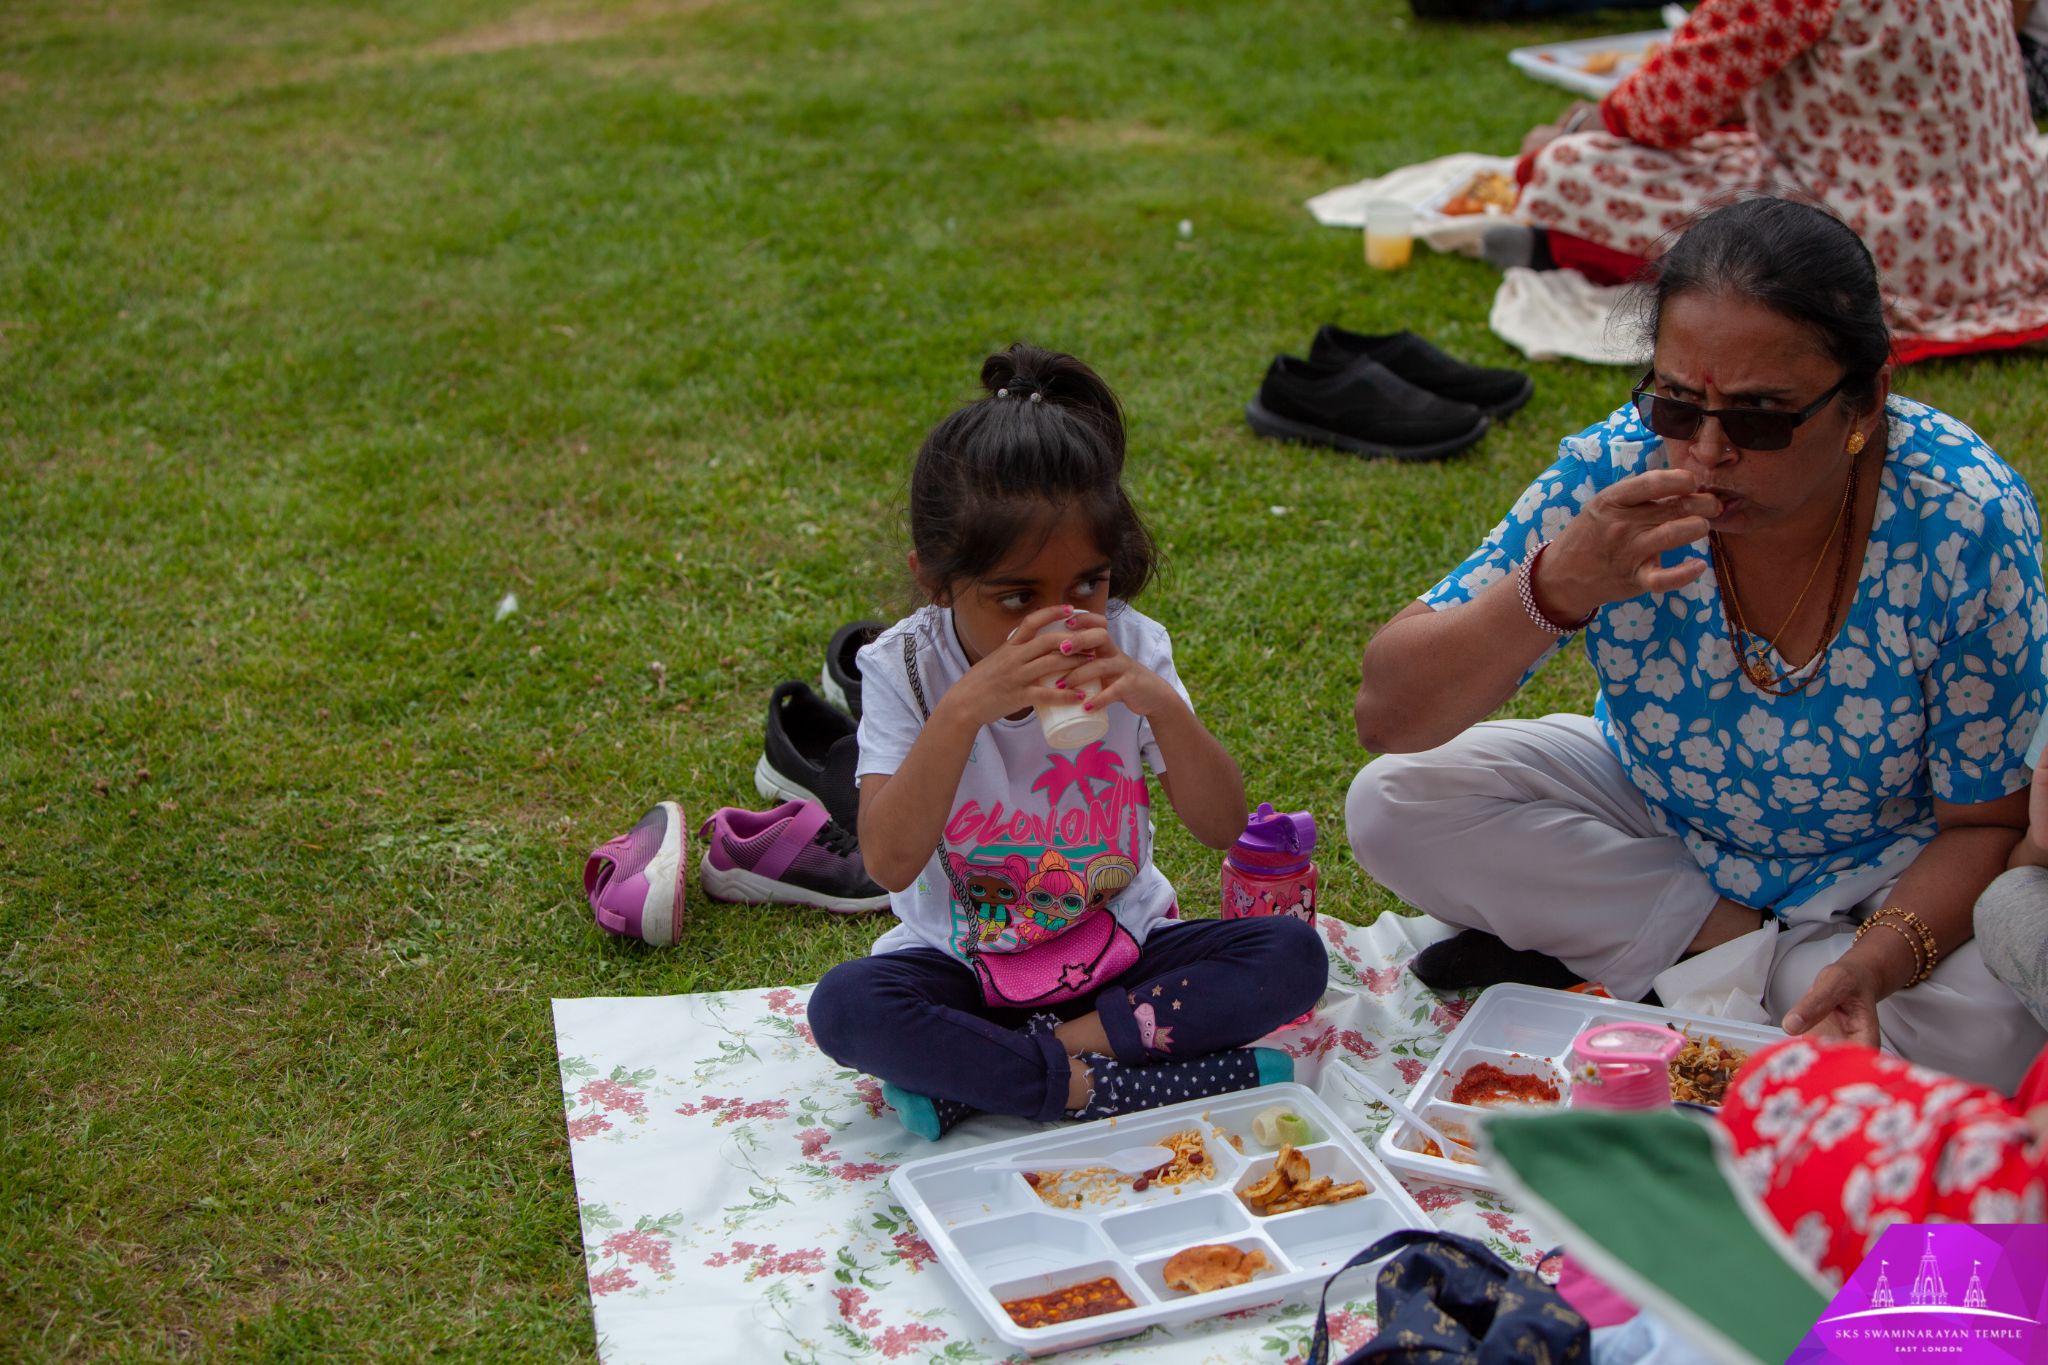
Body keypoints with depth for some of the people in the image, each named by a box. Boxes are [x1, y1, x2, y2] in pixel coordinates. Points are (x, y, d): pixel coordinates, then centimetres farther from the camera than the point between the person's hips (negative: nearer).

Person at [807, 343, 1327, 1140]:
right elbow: (890, 863, -26)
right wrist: (964, 709, -37)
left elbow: (1222, 828, -13)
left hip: (1121, 946, 3)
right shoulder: (905, 670, -14)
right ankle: (1097, 1085, -25)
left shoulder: (1127, 647, -9)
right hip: (965, 964, -2)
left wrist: (1161, 703, -30)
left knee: (1292, 955, -22)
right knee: (844, 1006, -31)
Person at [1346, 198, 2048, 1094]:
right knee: (1395, 803, -17)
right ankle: (1751, 947, -11)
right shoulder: (1612, 475, -23)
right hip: (1656, 818, 2)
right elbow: (1388, 718, -24)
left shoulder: (1965, 521, -27)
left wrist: (1876, 961, -37)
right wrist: (1556, 589, -42)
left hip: (1882, 864, -2)